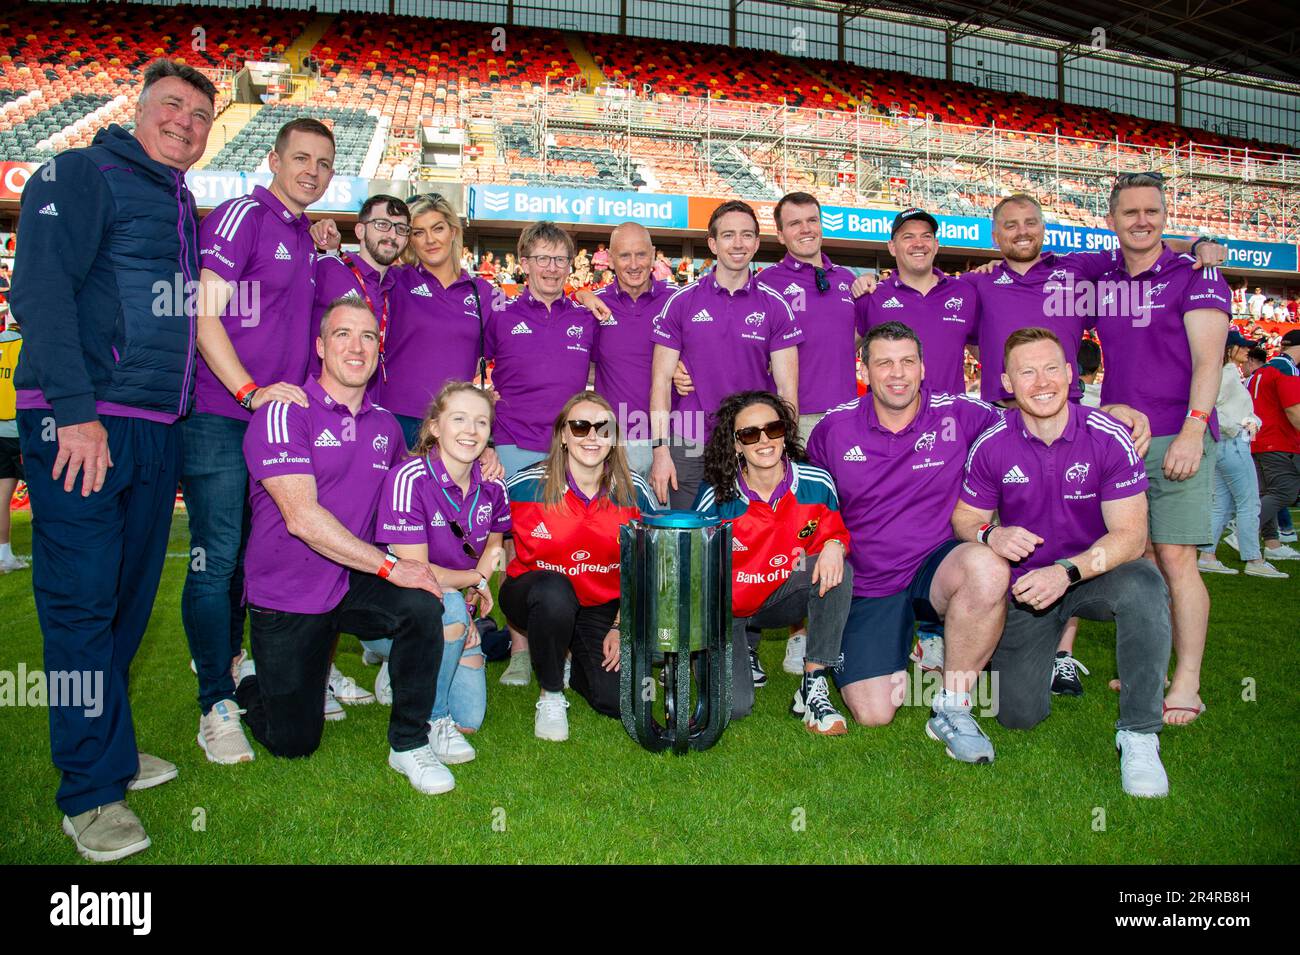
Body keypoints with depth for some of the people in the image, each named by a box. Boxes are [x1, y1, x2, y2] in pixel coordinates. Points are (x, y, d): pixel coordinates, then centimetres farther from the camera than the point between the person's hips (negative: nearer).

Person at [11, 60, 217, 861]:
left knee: (131, 594, 13)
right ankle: (93, 791, 4)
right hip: (80, 423, -7)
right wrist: (75, 410, -20)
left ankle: (107, 749, 27)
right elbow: (40, 290, -13)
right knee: (81, 600, -4)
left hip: (157, 427, 8)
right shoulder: (82, 175, -2)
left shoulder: (186, 209, 21)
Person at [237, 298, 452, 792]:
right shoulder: (284, 413, -15)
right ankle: (245, 682, 37)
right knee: (294, 742, 3)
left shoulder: (385, 425, 4)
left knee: (423, 606, -28)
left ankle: (410, 745, -8)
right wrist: (390, 566, -24)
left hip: (354, 584, 4)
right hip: (286, 595, -4)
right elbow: (302, 517, -24)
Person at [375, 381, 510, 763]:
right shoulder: (410, 478, -22)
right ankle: (432, 719, -14)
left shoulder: (491, 487, -5)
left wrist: (471, 613, -5)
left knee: (470, 721, 0)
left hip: (456, 611, 5)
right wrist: (477, 578, -11)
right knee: (447, 605, -37)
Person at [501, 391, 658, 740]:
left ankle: (571, 663, 22)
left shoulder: (634, 492, -9)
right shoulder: (526, 486, -15)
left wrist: (621, 626, -4)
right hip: (537, 593, -2)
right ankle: (551, 694, -11)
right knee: (555, 590, -39)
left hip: (602, 607, 2)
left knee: (620, 700, -14)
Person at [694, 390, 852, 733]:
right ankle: (743, 650, 19)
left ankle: (813, 687, -19)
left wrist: (834, 546, -23)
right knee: (734, 705, -20)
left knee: (837, 569, -28)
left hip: (782, 598, 2)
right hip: (728, 606, -2)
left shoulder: (817, 483, -13)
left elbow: (835, 532, 2)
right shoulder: (717, 497, -17)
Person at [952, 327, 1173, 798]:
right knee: (1019, 715, -5)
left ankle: (1139, 733, -22)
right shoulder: (991, 446, -10)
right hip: (1024, 582, 1)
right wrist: (990, 536, -26)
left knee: (1143, 584, -37)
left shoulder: (1109, 437, -15)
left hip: (1094, 574, -1)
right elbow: (963, 519, -1)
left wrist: (1067, 572, -33)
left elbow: (1130, 535, -17)